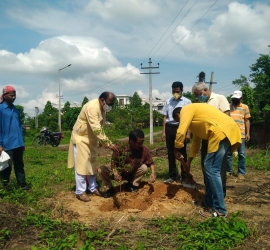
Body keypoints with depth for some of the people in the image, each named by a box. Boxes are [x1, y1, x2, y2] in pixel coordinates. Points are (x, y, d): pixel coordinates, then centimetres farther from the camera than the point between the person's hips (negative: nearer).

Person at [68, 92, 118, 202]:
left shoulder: (102, 108, 1)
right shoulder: (92, 107, -29)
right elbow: (96, 129, -37)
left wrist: (106, 142, 12)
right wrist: (109, 144, -38)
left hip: (91, 139, 9)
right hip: (81, 138, -9)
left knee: (92, 164, 14)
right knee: (81, 165, -6)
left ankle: (93, 188, 25)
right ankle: (80, 192, 3)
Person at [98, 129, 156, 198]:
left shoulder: (144, 150, -21)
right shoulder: (121, 149, -29)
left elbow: (150, 162, -9)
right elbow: (113, 162, -22)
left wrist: (153, 173, -27)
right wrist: (115, 173, -41)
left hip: (132, 174, 2)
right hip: (119, 173, -2)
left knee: (144, 167, -26)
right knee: (101, 169, -25)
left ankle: (133, 185, -1)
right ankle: (110, 189, -1)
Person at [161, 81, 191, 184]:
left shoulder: (187, 102, -1)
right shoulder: (168, 101, 9)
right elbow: (165, 117, 11)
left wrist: (188, 133, -8)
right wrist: (163, 132, 6)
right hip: (169, 128, 3)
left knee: (182, 153, 4)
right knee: (170, 153, 8)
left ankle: (184, 176, 14)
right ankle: (172, 175, 19)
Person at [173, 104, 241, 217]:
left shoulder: (186, 110, 5)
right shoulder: (194, 115, 32)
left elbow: (181, 132, -9)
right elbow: (196, 140, 35)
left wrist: (176, 151, 5)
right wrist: (189, 162, 40)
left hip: (222, 132, -10)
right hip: (227, 130, 10)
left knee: (212, 169, -5)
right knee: (210, 167, 16)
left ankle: (219, 209, 1)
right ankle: (208, 201, 26)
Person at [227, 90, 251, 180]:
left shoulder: (245, 107, 9)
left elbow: (247, 121, 8)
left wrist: (248, 133, 2)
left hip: (241, 134, -1)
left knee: (241, 154, 1)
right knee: (228, 153, 6)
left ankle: (241, 172, 9)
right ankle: (228, 171, 16)